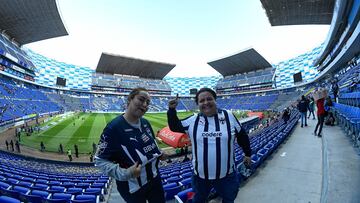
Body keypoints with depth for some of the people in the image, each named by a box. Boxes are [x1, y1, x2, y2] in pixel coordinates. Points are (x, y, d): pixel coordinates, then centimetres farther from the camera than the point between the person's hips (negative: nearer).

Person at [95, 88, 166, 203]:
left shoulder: (145, 123, -2)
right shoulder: (114, 128, -25)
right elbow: (100, 160, -20)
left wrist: (159, 153, -1)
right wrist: (124, 174, -29)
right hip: (133, 187, -6)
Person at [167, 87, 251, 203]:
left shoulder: (228, 116, -7)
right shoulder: (193, 120, -7)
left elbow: (242, 135, 5)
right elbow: (174, 127, 2)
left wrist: (248, 153, 13)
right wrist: (172, 109, -11)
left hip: (227, 175, 0)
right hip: (200, 175, 1)